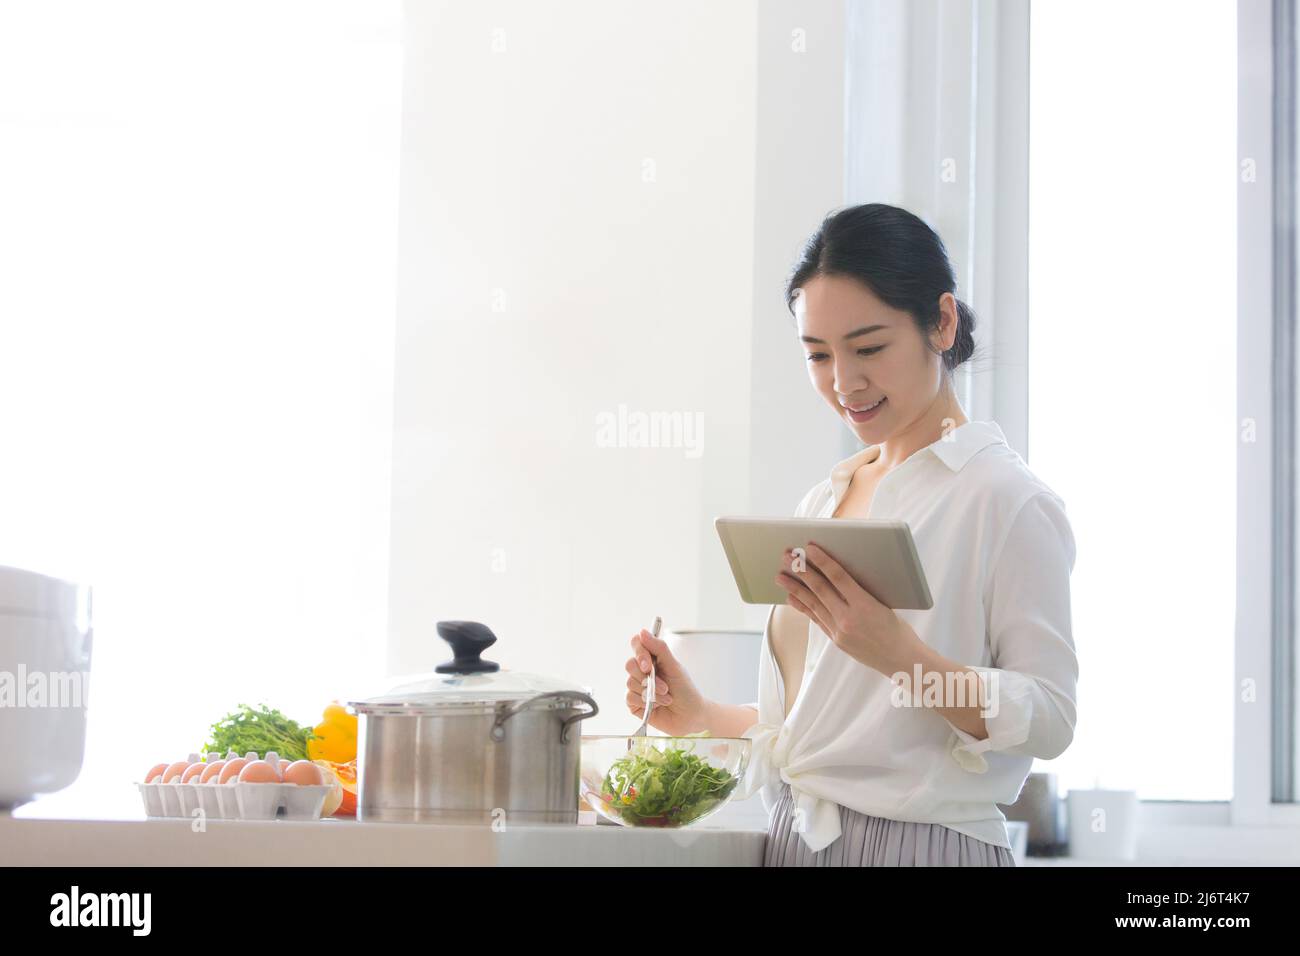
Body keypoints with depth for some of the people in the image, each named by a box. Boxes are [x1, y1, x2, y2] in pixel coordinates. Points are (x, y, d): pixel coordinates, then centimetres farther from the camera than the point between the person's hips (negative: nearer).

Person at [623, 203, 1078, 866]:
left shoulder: (1007, 499, -10)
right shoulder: (823, 501, 11)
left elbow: (1050, 721, -17)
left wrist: (896, 652, -27)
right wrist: (703, 717, 4)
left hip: (924, 844, -6)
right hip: (797, 837, 6)